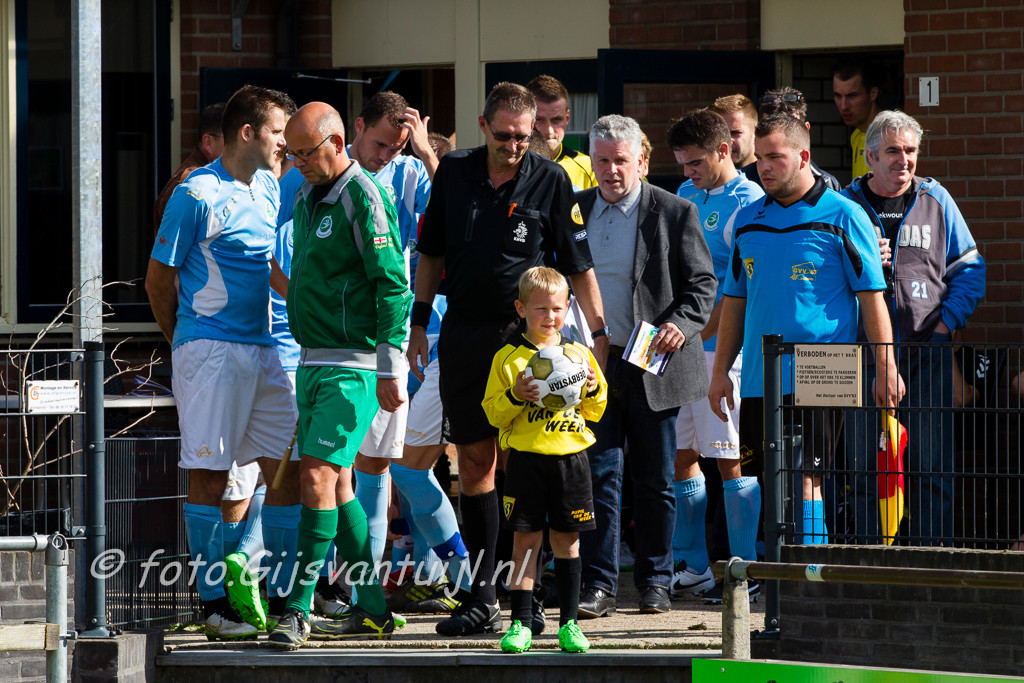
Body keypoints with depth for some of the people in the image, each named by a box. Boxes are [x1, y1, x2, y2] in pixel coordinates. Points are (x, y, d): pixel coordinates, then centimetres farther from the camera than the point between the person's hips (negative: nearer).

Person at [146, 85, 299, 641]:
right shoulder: (197, 195, -10)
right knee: (210, 476, -4)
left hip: (262, 349, 8)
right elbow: (159, 278, -4)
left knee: (287, 466, 5)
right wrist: (186, 344, 4)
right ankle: (214, 605, -1)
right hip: (211, 350, -8)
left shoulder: (267, 189, 14)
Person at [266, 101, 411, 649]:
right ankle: (371, 610, 14)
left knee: (318, 476, -14)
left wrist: (391, 368, -19)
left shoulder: (364, 199, -13)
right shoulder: (306, 198, 15)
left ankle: (298, 608, -12)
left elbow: (394, 285, -16)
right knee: (335, 486, 9)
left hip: (353, 366, -9)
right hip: (312, 359, 9)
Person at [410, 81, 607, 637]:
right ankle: (482, 597, 8)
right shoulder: (454, 173, 7)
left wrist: (599, 334, -3)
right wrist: (418, 322, 11)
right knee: (474, 461, 4)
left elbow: (579, 265, 2)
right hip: (464, 335, 3)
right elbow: (430, 254, 16)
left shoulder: (550, 181, -1)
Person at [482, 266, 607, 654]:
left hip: (571, 457, 2)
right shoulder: (508, 357, 2)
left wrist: (593, 391, -5)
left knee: (566, 540, 5)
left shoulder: (579, 354, 9)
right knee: (526, 539, -1)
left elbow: (595, 412, 15)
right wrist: (515, 397, -17)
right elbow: (493, 414, 1)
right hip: (526, 458, -2)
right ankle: (521, 622, 3)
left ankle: (569, 622, 11)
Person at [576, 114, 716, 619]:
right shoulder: (574, 210, 9)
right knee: (598, 476, -3)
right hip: (594, 363, 2)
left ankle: (655, 581, 16)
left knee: (655, 479, 6)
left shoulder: (675, 213, -1)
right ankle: (599, 585, -1)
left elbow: (702, 282, 0)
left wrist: (681, 323, -17)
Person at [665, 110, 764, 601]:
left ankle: (748, 571, -2)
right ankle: (690, 567, 15)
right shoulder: (686, 195, 15)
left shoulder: (747, 203, -9)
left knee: (730, 460, -6)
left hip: (721, 346, -8)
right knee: (679, 456, 8)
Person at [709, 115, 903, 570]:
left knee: (804, 480, -9)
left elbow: (872, 297, -3)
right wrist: (720, 370, 15)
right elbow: (735, 300, 20)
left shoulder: (842, 217, -2)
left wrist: (886, 369, -8)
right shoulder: (748, 220, 14)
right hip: (759, 377, 5)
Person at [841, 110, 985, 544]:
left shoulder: (935, 200, 9)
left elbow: (969, 270, 11)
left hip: (928, 348, 0)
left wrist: (946, 323, -1)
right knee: (868, 463, 2)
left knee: (932, 463, -3)